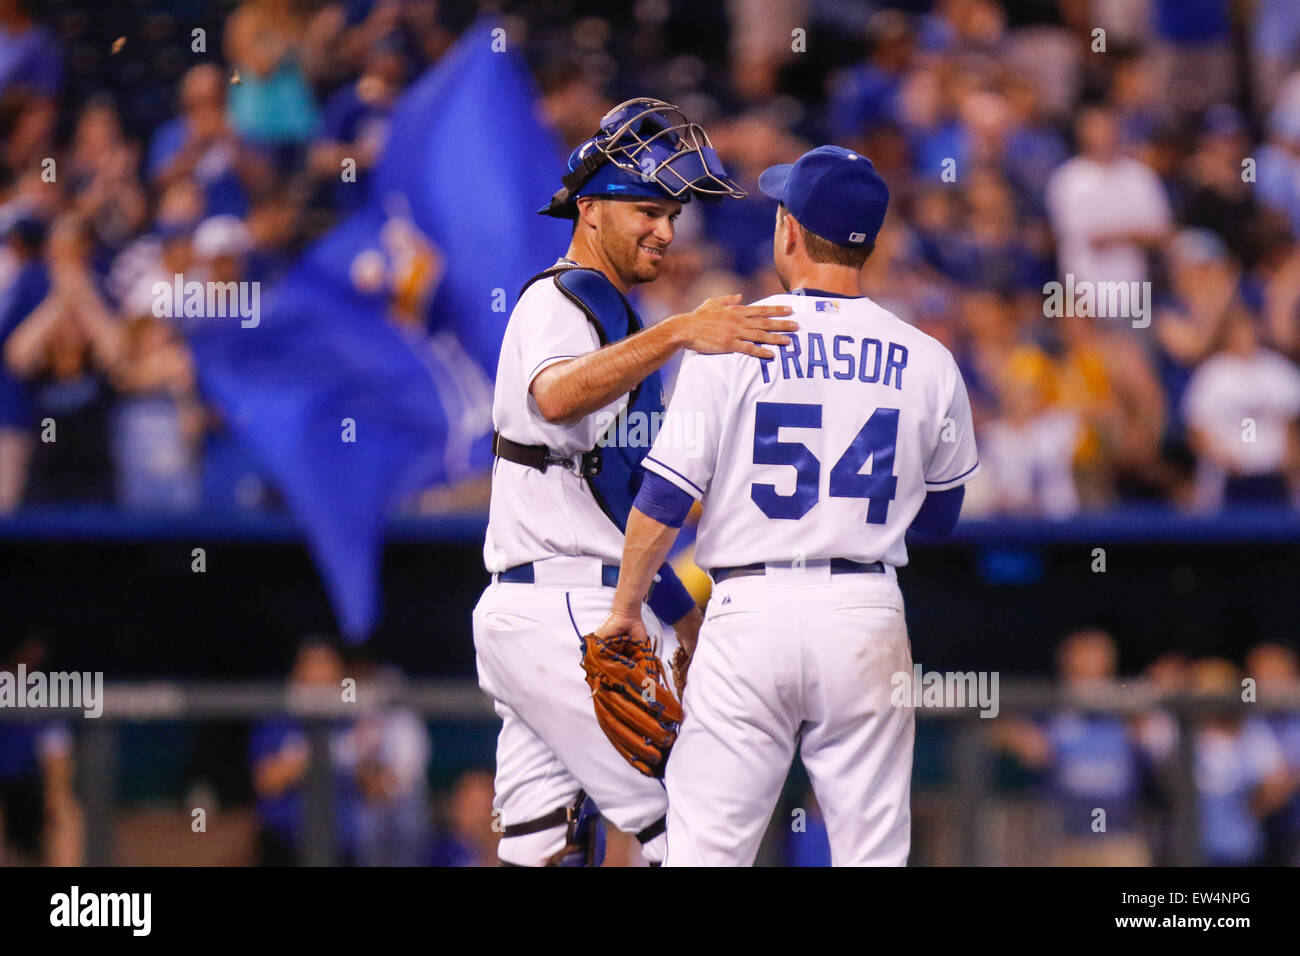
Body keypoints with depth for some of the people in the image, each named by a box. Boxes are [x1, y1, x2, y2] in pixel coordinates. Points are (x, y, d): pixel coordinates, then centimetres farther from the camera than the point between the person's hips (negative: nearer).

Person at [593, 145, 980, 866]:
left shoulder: (730, 343, -4)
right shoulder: (928, 362, 4)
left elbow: (664, 499, -5)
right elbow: (940, 515, 16)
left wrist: (625, 608, 7)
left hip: (750, 615, -2)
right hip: (868, 617, 2)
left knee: (704, 846, 0)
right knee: (873, 851, 5)